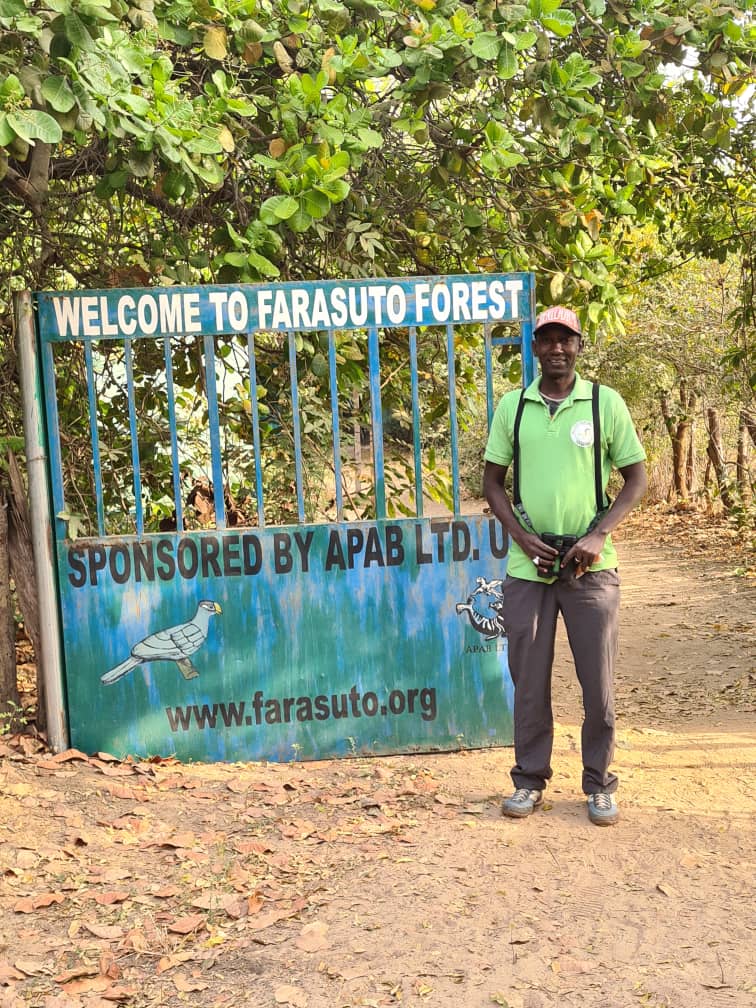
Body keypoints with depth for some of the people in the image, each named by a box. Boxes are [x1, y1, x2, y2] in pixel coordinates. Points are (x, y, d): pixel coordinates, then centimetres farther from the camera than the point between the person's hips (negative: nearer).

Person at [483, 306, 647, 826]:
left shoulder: (606, 403, -1)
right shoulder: (512, 406, 4)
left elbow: (637, 478, 2)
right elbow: (493, 480, 9)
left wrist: (598, 535, -11)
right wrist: (522, 536, -6)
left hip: (590, 565, -1)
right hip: (527, 567, 2)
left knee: (598, 679, 5)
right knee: (529, 678, 8)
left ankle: (600, 784, 21)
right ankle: (530, 779, 23)